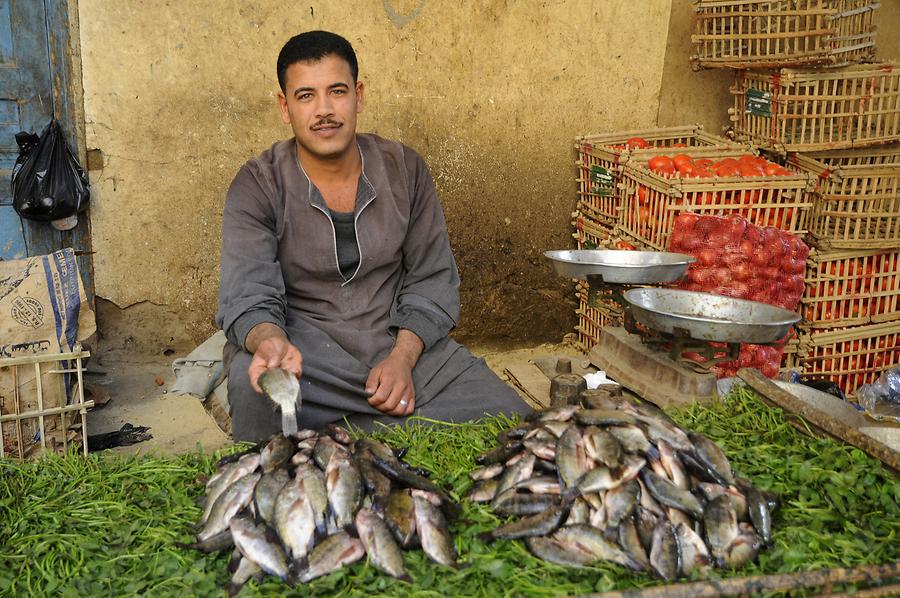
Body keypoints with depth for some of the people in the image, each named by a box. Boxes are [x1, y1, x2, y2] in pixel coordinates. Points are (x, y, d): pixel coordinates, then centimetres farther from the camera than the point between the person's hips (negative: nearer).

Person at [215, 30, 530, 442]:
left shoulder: (404, 169, 2)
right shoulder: (257, 187, -6)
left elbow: (433, 279, 4)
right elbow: (248, 299, -15)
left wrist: (403, 357, -13)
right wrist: (271, 342, -40)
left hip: (403, 342, 4)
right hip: (305, 347, -3)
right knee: (253, 384, -38)